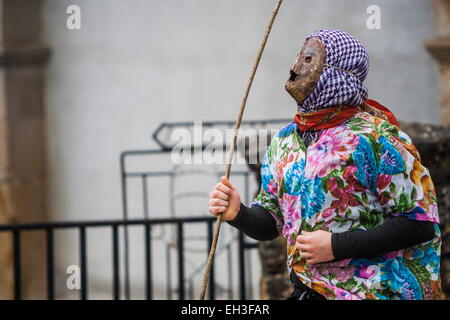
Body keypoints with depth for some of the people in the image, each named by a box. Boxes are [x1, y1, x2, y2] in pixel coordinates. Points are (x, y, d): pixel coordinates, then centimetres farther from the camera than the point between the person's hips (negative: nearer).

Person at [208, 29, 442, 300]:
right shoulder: (284, 141, 9)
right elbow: (270, 223, 16)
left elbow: (421, 224, -16)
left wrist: (335, 245, -19)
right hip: (306, 290, 6)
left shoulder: (377, 138, -12)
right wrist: (239, 214, -7)